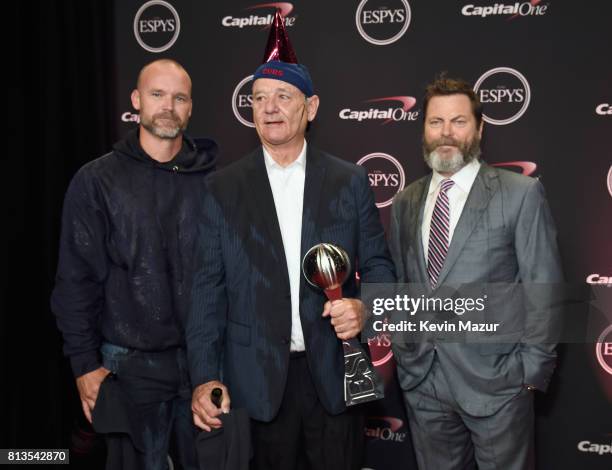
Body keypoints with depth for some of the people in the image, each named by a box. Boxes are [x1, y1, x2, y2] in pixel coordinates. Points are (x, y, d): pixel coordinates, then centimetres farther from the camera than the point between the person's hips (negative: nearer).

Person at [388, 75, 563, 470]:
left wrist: (532, 367, -8)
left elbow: (544, 287, -6)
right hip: (421, 379, 4)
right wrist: (404, 353, 9)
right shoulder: (406, 202, 8)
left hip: (495, 379, -4)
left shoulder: (521, 194, -5)